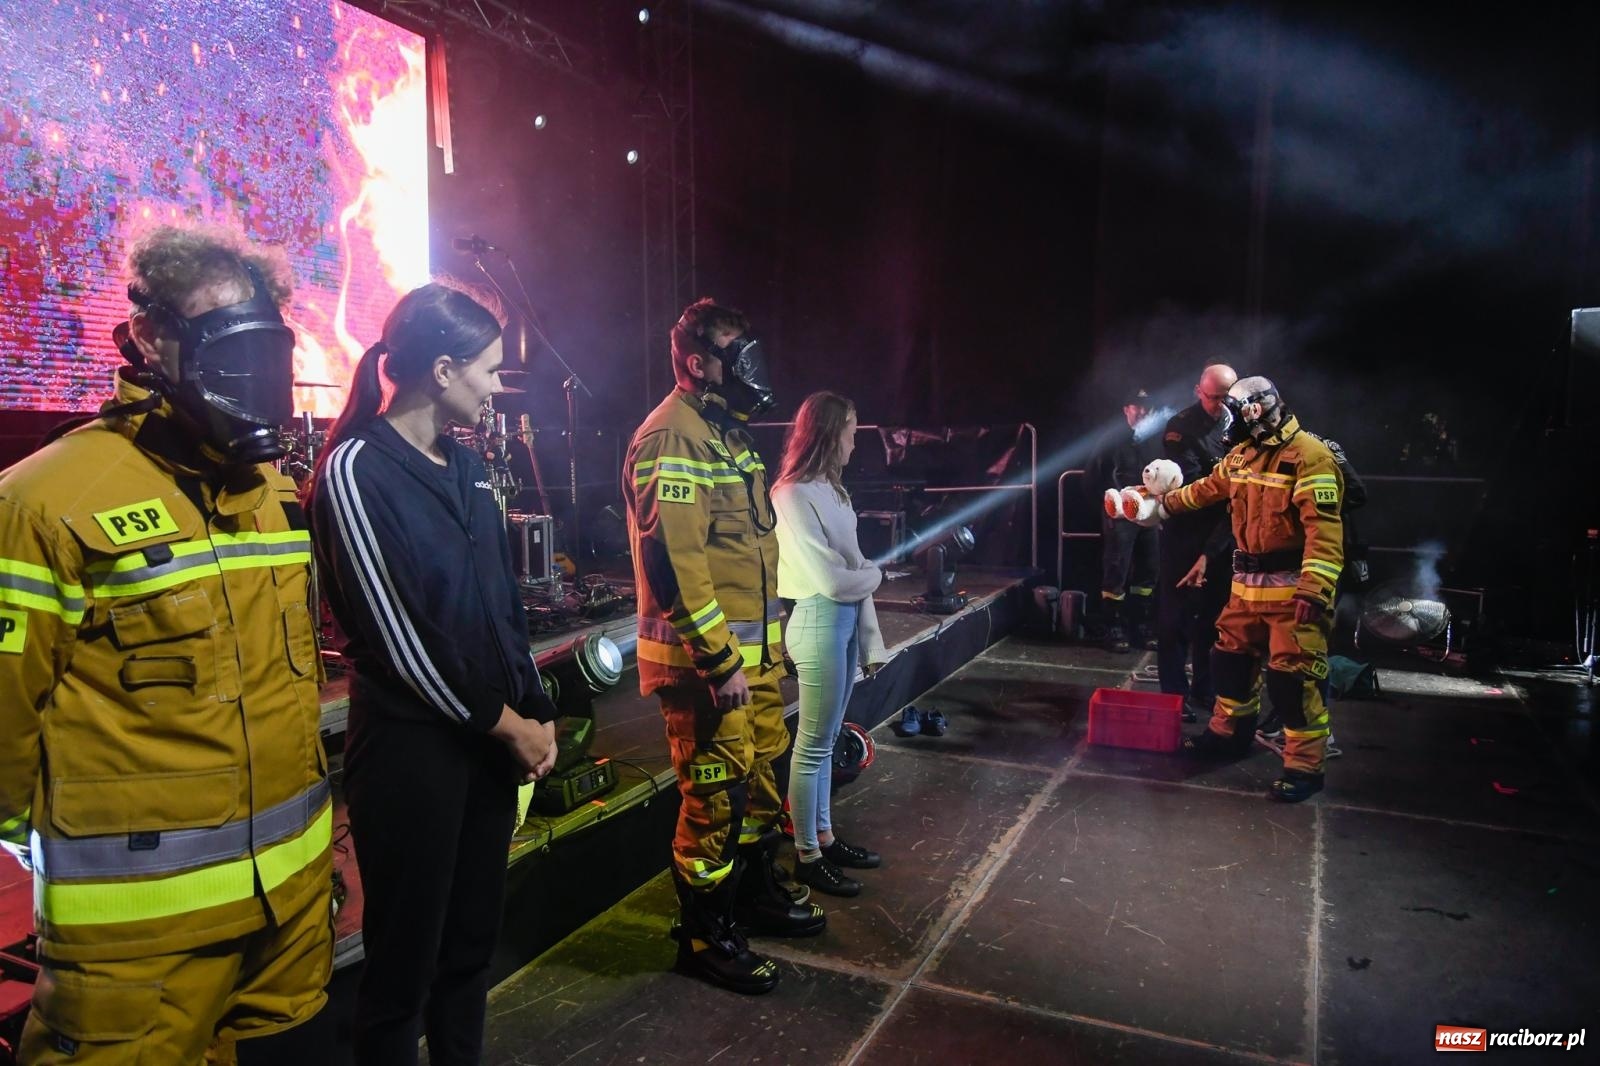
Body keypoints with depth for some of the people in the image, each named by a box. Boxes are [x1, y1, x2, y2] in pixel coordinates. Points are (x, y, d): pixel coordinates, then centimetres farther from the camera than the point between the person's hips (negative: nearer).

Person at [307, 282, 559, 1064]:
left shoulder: (466, 465, 11)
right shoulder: (356, 469, -13)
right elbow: (396, 635, -15)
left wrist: (536, 708, 7)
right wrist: (505, 723, -9)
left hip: (490, 736, 7)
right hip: (410, 745, -7)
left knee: (472, 940, 17)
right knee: (405, 955, 7)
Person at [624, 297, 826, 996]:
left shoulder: (724, 431, 15)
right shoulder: (672, 438, -17)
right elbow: (673, 560, -24)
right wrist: (719, 660, -22)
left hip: (752, 647, 10)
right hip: (704, 656, -10)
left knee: (760, 774, 20)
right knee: (714, 794, 1)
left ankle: (758, 891, 40)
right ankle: (705, 937, 18)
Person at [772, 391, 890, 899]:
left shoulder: (831, 489, 9)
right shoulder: (794, 495, -17)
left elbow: (852, 571, 9)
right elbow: (833, 580, -19)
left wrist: (871, 640, 9)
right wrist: (875, 574, 1)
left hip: (846, 620, 8)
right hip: (819, 623, -8)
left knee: (825, 740, 18)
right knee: (813, 744, 3)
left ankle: (825, 838, 33)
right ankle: (808, 857, 17)